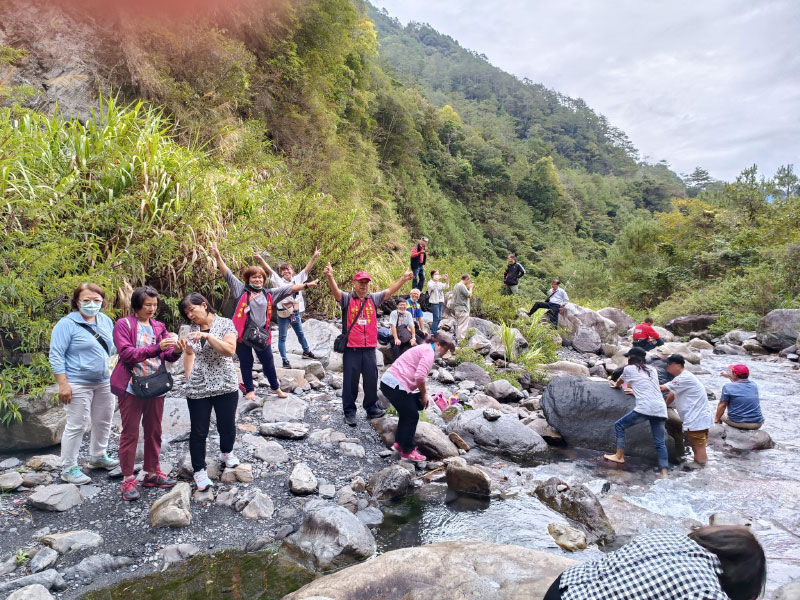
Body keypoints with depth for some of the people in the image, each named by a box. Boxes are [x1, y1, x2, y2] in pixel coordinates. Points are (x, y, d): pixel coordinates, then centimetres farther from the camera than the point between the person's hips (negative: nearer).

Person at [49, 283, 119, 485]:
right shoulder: (67, 324, -11)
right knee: (77, 425, -2)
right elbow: (56, 356, -13)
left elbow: (113, 347, 18)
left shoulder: (106, 321, 8)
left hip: (105, 382, 7)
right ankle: (68, 468, 11)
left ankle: (98, 457, 34)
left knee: (103, 421, 16)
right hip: (78, 384, -7)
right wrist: (63, 384, -19)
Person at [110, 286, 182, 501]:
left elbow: (168, 356, 7)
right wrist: (156, 348, -26)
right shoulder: (123, 325, -5)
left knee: (154, 431, 12)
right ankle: (128, 479, 11)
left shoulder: (158, 326, 10)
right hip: (132, 386, -5)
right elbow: (126, 353, -16)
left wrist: (176, 351, -17)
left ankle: (152, 473, 25)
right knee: (130, 433, 2)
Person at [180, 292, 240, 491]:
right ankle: (199, 470, 19)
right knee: (198, 431, 5)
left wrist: (208, 335, -24)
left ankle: (226, 453, 41)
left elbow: (230, 350, -16)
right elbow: (189, 354, 12)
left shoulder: (225, 324, -4)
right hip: (197, 389, 2)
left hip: (225, 386, -2)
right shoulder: (192, 330, 8)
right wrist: (188, 378, 1)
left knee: (227, 425, 12)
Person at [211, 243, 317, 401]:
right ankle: (249, 389, 29)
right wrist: (218, 256, -11)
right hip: (243, 334, -1)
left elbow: (289, 288, 7)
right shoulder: (241, 290, 1)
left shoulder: (269, 294, 6)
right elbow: (227, 274, -3)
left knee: (268, 362, 12)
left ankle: (275, 387, 30)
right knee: (246, 363, 13)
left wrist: (306, 285, 5)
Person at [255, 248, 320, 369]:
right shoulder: (278, 281, -4)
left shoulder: (298, 278, 3)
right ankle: (285, 360, 9)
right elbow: (268, 269, -12)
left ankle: (306, 352, 42)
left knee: (300, 333, 22)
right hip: (283, 314, -3)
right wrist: (260, 259, -24)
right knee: (282, 337, 3)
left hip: (296, 313, 3)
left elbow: (307, 268, 1)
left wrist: (314, 257, -8)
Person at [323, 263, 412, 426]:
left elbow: (390, 290, 5)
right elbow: (335, 291, -19)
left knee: (371, 379, 13)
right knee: (350, 381, 4)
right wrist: (330, 277, -40)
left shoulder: (374, 299, 10)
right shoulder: (346, 298, -1)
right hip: (351, 348, -3)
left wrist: (403, 279, -10)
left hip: (369, 348, 4)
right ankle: (349, 412, 15)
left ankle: (371, 408, 28)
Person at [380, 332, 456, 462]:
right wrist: (424, 394, -6)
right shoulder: (429, 352, -10)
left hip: (388, 381, 10)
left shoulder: (424, 349, 21)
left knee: (407, 413, 23)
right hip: (395, 385, -10)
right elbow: (420, 377, -22)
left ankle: (400, 443, 33)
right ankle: (407, 451, 13)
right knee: (412, 416, 2)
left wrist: (422, 394, 11)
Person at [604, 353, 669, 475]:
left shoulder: (629, 369, 15)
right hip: (661, 409, 5)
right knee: (660, 443, 8)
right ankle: (664, 473, 2)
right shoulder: (652, 370, 26)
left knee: (619, 425, 12)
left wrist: (616, 385, 56)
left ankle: (619, 456, 12)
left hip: (644, 408, -5)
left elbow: (619, 382, 35)